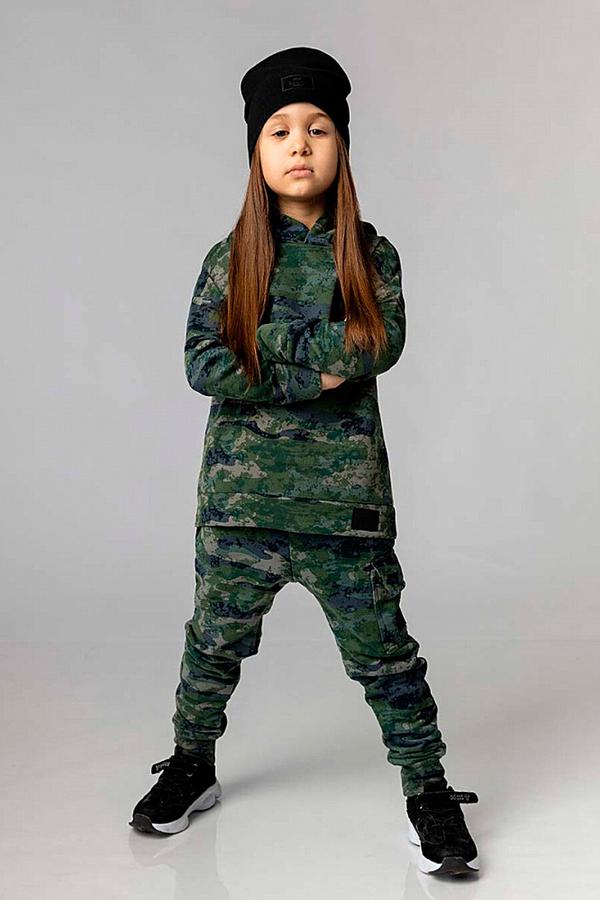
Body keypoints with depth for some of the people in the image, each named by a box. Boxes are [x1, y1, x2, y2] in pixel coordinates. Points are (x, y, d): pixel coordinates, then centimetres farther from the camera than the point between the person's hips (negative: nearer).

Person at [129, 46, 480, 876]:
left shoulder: (370, 254, 3)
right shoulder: (230, 259, 3)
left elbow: (382, 343, -13)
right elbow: (202, 365, -6)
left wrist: (267, 340, -14)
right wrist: (310, 377, -14)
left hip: (344, 491, -1)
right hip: (243, 489, 1)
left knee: (384, 652, 5)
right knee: (215, 641, 15)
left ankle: (428, 790, 22)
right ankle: (193, 766, 38)